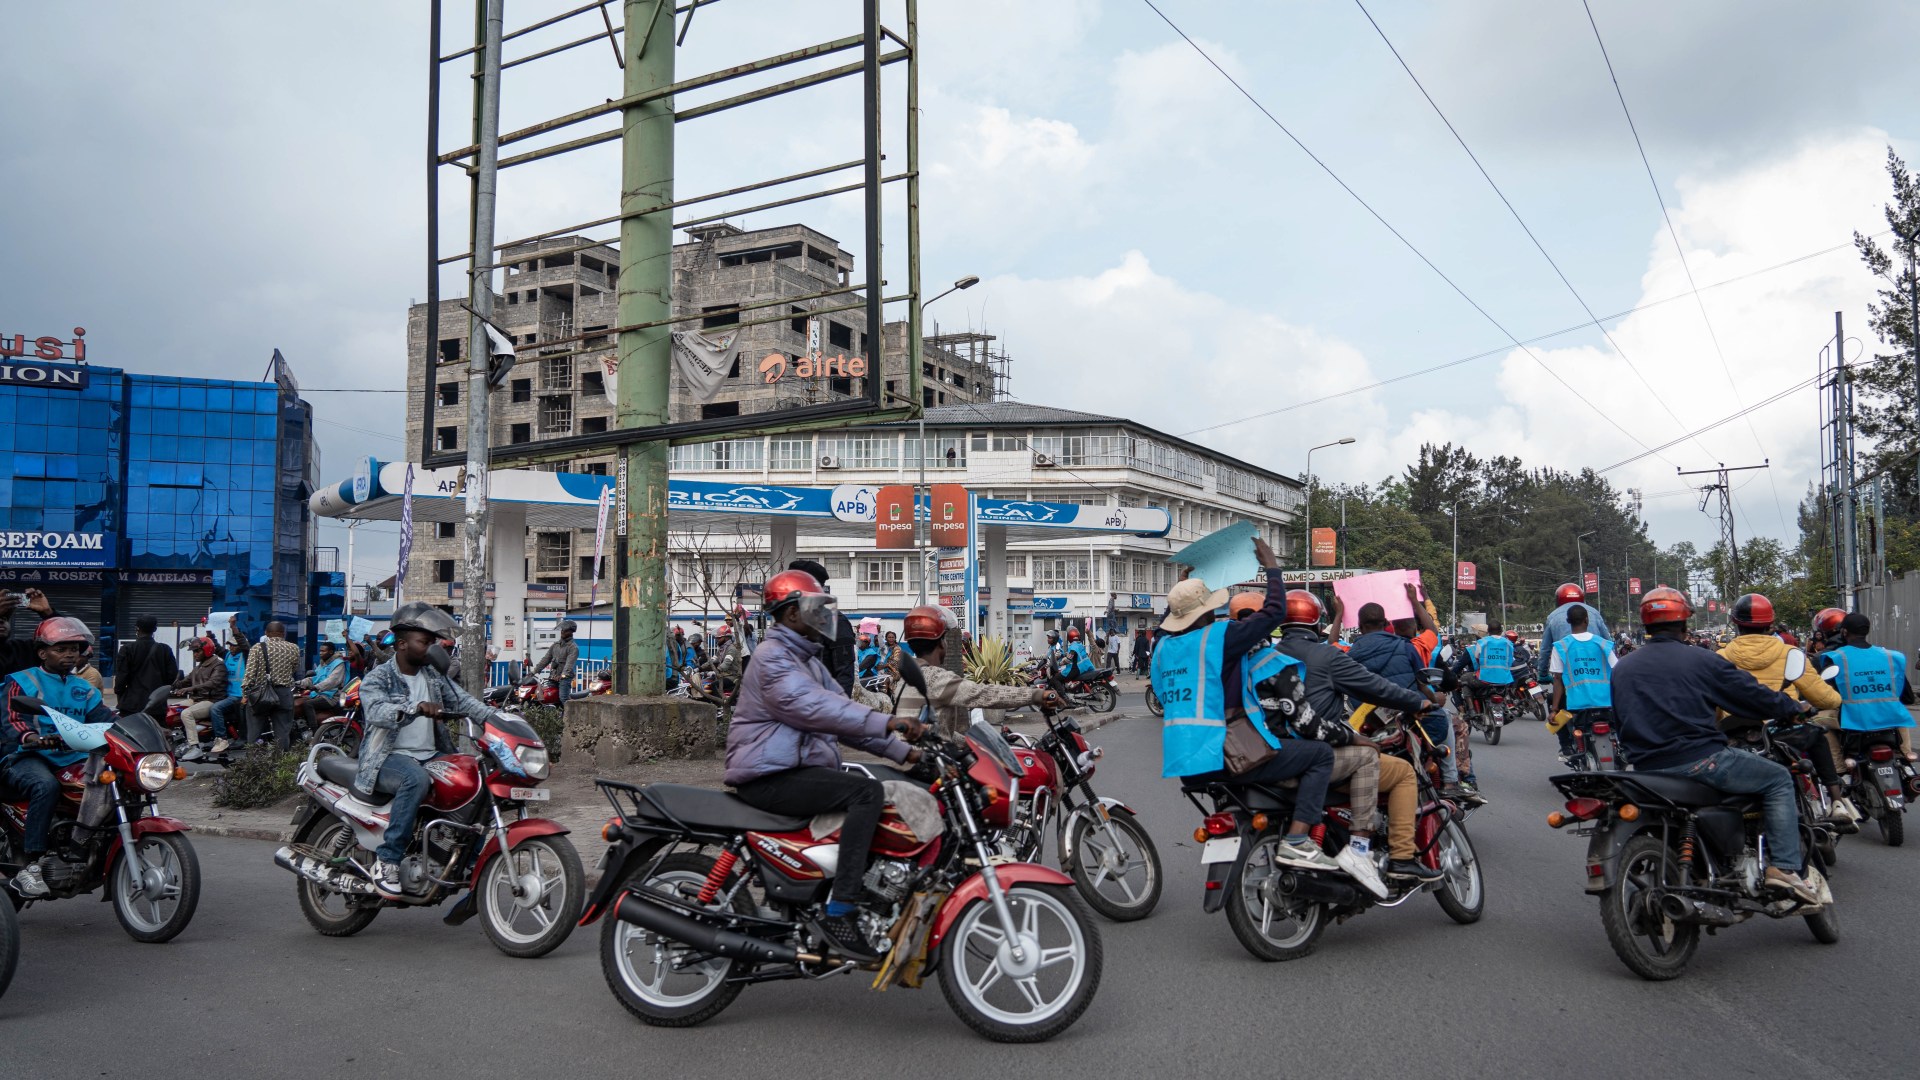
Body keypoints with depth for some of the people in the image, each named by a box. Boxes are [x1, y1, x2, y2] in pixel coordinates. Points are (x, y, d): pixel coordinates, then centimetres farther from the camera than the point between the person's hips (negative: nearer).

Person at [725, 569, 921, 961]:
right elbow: (814, 707, -26)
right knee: (867, 792, -25)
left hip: (796, 770, 10)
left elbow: (841, 711, 16)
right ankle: (837, 913, -29)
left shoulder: (808, 660, 21)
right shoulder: (772, 657, -11)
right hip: (771, 777, -10)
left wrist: (902, 751, 5)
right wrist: (886, 722, -34)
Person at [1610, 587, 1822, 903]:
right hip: (1697, 759, -6)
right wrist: (1797, 707, 21)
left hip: (1645, 769, 6)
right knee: (1778, 780, 11)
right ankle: (1783, 867, 0)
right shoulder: (1702, 660, -2)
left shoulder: (1621, 669, 12)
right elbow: (1753, 695, 3)